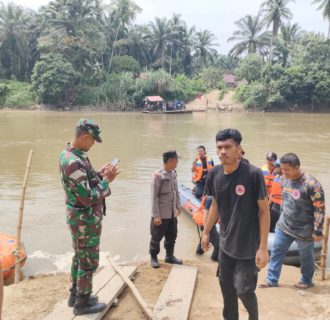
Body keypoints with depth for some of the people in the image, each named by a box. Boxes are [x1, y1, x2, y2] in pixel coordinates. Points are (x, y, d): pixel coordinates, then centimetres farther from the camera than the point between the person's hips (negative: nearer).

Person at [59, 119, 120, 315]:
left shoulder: (69, 154, 3)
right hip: (86, 221, -10)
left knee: (80, 257, 23)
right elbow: (88, 198, -28)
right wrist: (106, 180, -18)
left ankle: (76, 295, 39)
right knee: (89, 262, 7)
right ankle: (82, 303, 24)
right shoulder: (74, 162, -29)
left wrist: (100, 174, 2)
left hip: (79, 217, 10)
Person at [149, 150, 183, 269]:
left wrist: (178, 207, 18)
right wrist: (156, 215, -19)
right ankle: (153, 257, 27)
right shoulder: (157, 175, -17)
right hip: (161, 214, -7)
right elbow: (154, 197, -17)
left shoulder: (173, 173, 4)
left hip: (172, 213, 7)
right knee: (157, 237, 8)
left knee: (172, 236, 17)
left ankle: (169, 256, 34)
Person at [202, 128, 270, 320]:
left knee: (244, 290, 3)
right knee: (226, 287, 17)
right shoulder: (214, 174, -5)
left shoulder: (253, 174, -21)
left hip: (249, 246, -5)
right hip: (226, 244, 5)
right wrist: (206, 232, 15)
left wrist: (263, 247, -16)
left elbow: (264, 210, -14)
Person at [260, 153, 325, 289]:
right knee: (276, 251, 11)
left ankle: (307, 280, 37)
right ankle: (272, 279, 25)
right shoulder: (285, 179, -2)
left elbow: (320, 209, -19)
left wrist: (318, 231, -18)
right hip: (283, 226, 6)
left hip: (304, 230, -6)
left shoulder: (311, 184, -24)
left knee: (306, 256, 13)